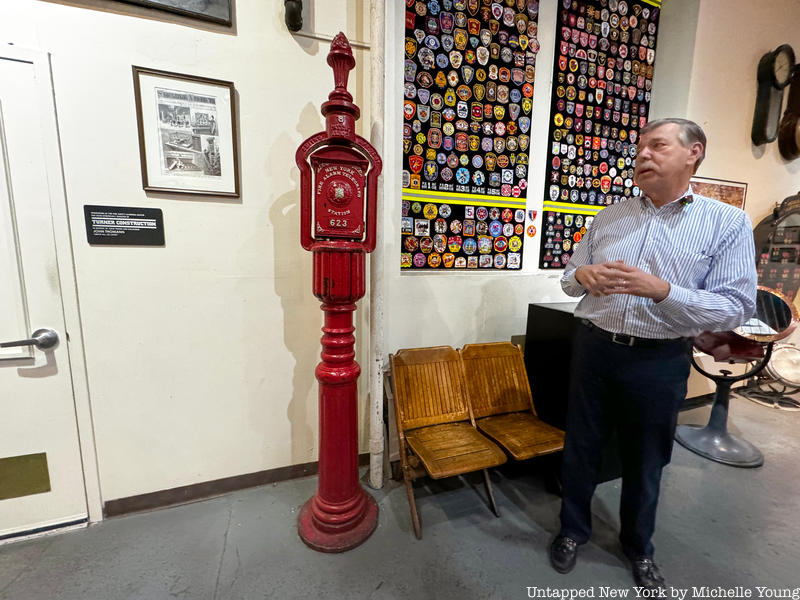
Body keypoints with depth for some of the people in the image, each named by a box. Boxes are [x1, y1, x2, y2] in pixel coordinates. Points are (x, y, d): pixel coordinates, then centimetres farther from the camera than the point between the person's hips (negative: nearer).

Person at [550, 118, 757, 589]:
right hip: (594, 348, 2)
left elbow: (737, 307, -9)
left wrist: (661, 290, -25)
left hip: (660, 360, -2)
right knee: (581, 447, 15)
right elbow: (569, 279, 10)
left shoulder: (728, 223, -3)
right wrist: (583, 275, -14)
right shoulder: (610, 218, 6)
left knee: (645, 461, 18)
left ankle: (638, 544, 45)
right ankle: (574, 529, 39)